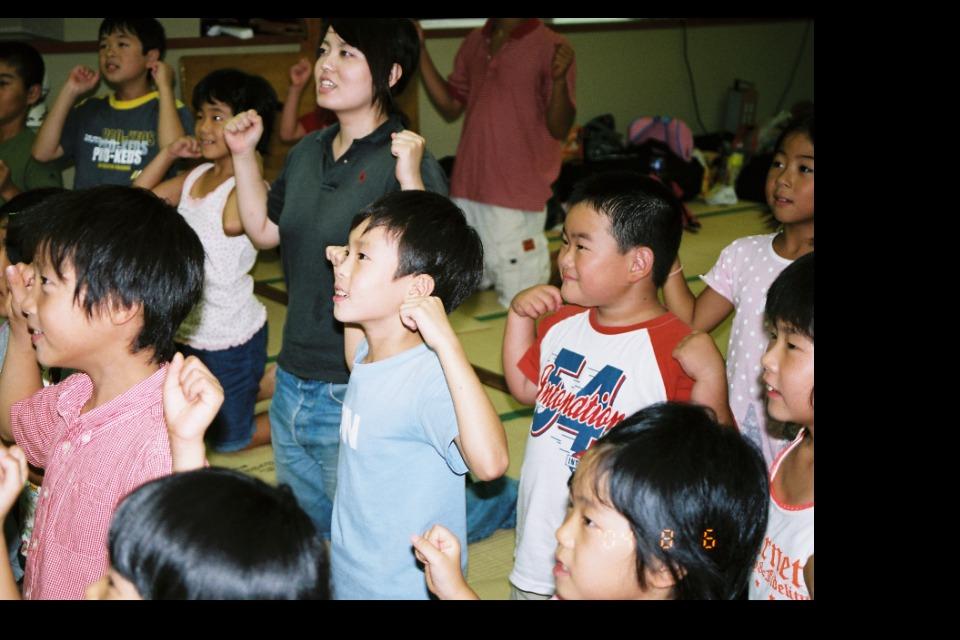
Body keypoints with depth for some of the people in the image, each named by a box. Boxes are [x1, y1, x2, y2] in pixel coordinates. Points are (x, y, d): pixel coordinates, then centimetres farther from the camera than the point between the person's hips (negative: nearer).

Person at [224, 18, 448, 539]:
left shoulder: (406, 161, -17)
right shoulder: (308, 153, 7)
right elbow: (264, 231, 18)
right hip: (294, 379, 8)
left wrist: (411, 180, -33)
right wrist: (243, 154, 11)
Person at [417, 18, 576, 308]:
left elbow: (559, 129, -11)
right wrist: (420, 51, 9)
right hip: (466, 190, 7)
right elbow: (450, 108, 16)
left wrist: (559, 79, -29)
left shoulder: (551, 47, -9)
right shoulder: (474, 42, 11)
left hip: (517, 198, -6)